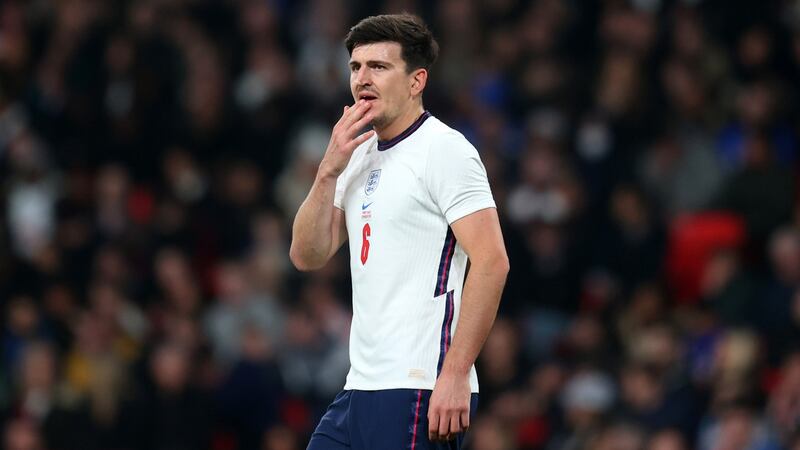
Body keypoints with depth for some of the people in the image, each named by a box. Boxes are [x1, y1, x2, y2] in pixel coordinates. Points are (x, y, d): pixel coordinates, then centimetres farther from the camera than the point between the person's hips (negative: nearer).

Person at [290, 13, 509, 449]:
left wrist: (455, 374, -21)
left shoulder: (445, 150, -8)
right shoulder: (360, 155, 17)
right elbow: (307, 256, 13)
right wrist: (329, 171, -1)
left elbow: (491, 262, -16)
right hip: (360, 390, 8)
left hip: (419, 394, -8)